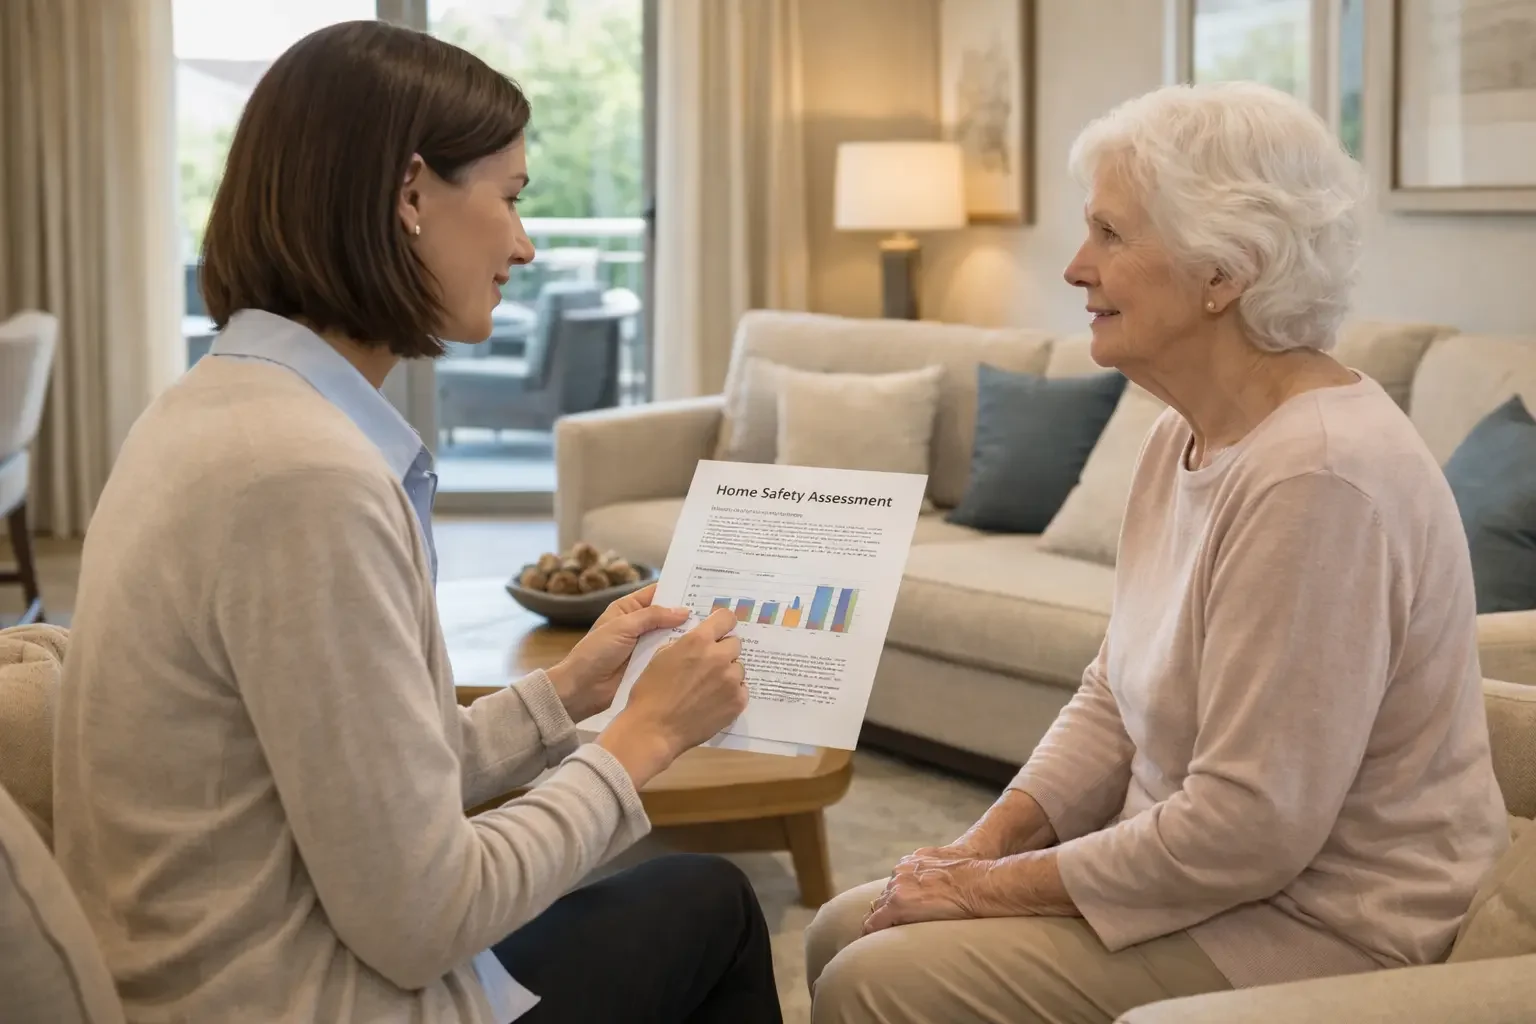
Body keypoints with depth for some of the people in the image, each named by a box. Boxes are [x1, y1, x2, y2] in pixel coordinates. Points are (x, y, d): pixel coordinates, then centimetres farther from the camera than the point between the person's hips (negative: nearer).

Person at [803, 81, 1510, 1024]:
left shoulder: (1315, 475, -25)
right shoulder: (1186, 439, 7)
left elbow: (1246, 830, -27)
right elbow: (1115, 699, 14)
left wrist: (994, 889, -17)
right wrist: (984, 846, -1)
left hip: (1314, 935, -9)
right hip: (1196, 866, 9)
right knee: (846, 934, 6)